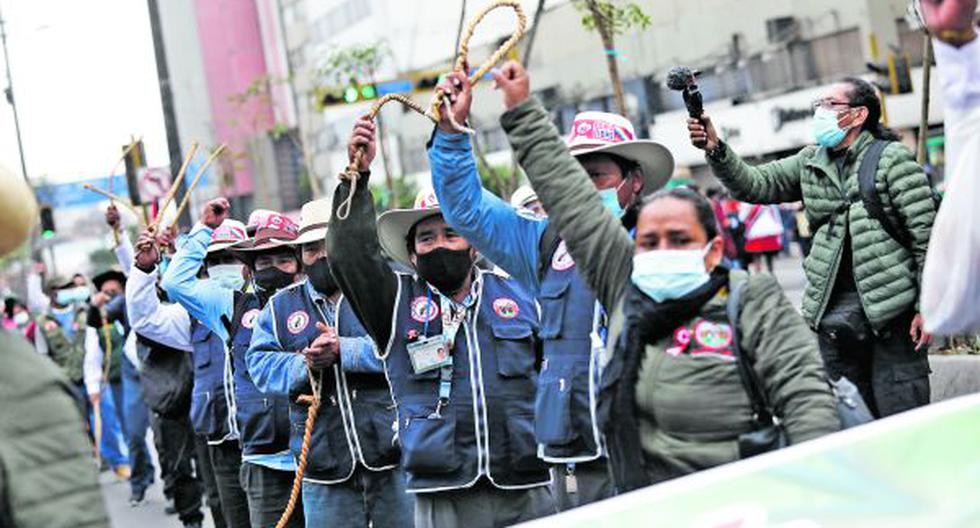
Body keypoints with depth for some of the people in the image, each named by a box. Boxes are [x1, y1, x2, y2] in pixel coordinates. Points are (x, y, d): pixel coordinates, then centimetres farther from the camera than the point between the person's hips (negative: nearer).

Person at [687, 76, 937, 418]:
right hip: (832, 309, 5)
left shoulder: (892, 159, -3)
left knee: (901, 419, -2)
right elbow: (755, 184, 9)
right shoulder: (811, 163, 14)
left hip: (891, 309, -5)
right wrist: (715, 150, -8)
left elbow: (927, 236, -5)